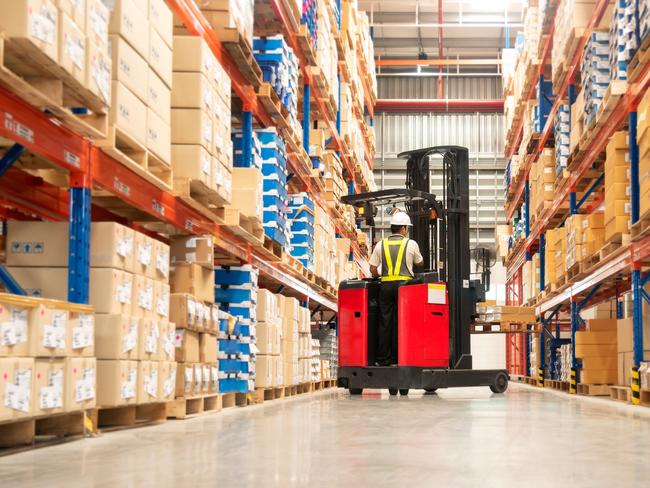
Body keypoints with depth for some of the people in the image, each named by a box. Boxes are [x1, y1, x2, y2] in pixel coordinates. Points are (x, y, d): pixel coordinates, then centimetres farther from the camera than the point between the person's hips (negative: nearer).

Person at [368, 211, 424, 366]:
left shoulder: (380, 245, 8)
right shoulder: (411, 244, 2)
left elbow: (373, 269, 7)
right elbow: (420, 263, 18)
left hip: (386, 285, 3)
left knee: (385, 322, 5)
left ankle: (383, 359, 6)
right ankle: (397, 358, 1)